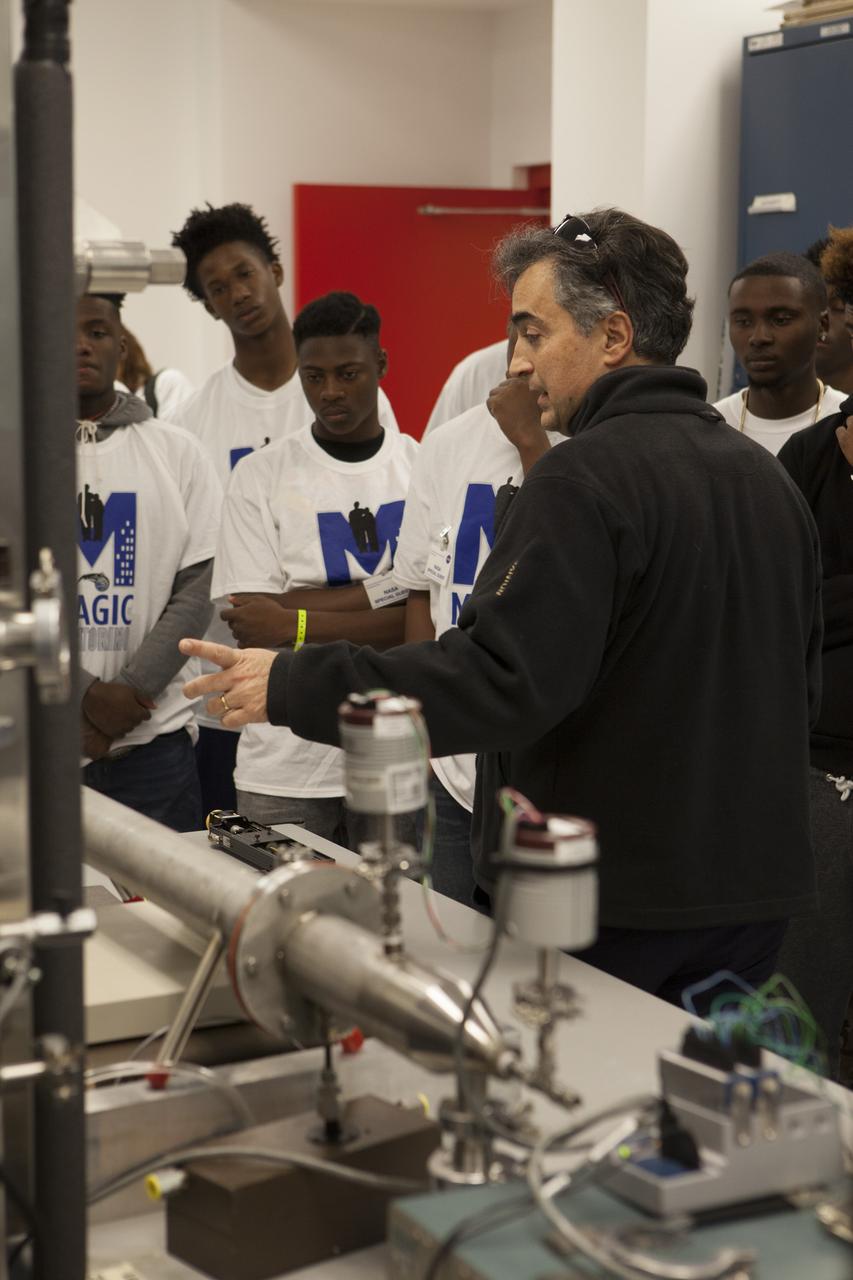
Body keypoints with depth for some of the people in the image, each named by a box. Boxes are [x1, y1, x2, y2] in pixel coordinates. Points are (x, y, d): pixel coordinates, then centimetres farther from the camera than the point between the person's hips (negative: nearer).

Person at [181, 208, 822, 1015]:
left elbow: (504, 677, -24)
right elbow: (804, 685, 18)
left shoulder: (584, 478, -16)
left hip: (612, 902, -8)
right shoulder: (768, 477, 11)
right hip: (757, 892, 8)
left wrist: (295, 688, -20)